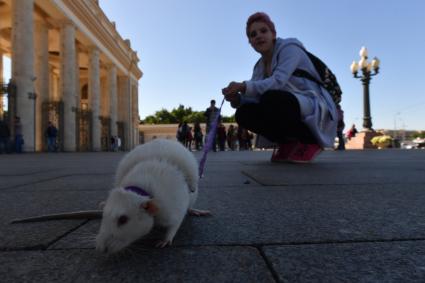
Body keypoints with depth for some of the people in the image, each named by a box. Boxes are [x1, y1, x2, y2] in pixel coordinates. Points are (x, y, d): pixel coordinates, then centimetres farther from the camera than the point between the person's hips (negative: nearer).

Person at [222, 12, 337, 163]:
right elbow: (254, 97, -1)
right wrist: (237, 98, -22)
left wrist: (244, 86, -38)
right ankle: (290, 143, 2)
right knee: (244, 114, -11)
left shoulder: (289, 47, -9)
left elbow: (278, 81, -27)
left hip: (315, 111, -6)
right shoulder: (259, 67, 12)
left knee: (271, 98, -34)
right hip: (289, 110, 7)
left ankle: (309, 141, -12)